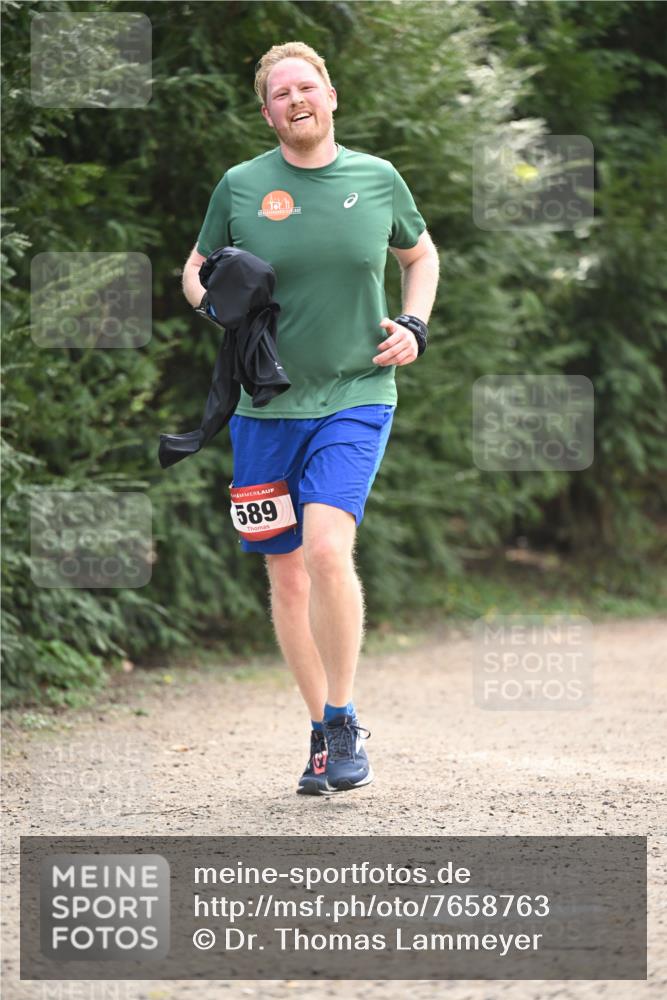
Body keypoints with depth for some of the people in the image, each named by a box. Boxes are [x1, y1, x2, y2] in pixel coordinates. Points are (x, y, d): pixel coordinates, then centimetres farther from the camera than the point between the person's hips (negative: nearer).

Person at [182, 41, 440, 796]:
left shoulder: (378, 179, 3)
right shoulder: (240, 186, 1)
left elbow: (420, 255, 21)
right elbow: (195, 271, 13)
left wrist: (414, 325, 5)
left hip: (356, 399, -2)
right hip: (266, 405, 2)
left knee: (327, 549, -22)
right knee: (286, 578, 6)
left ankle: (344, 723, -8)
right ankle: (323, 734, 21)